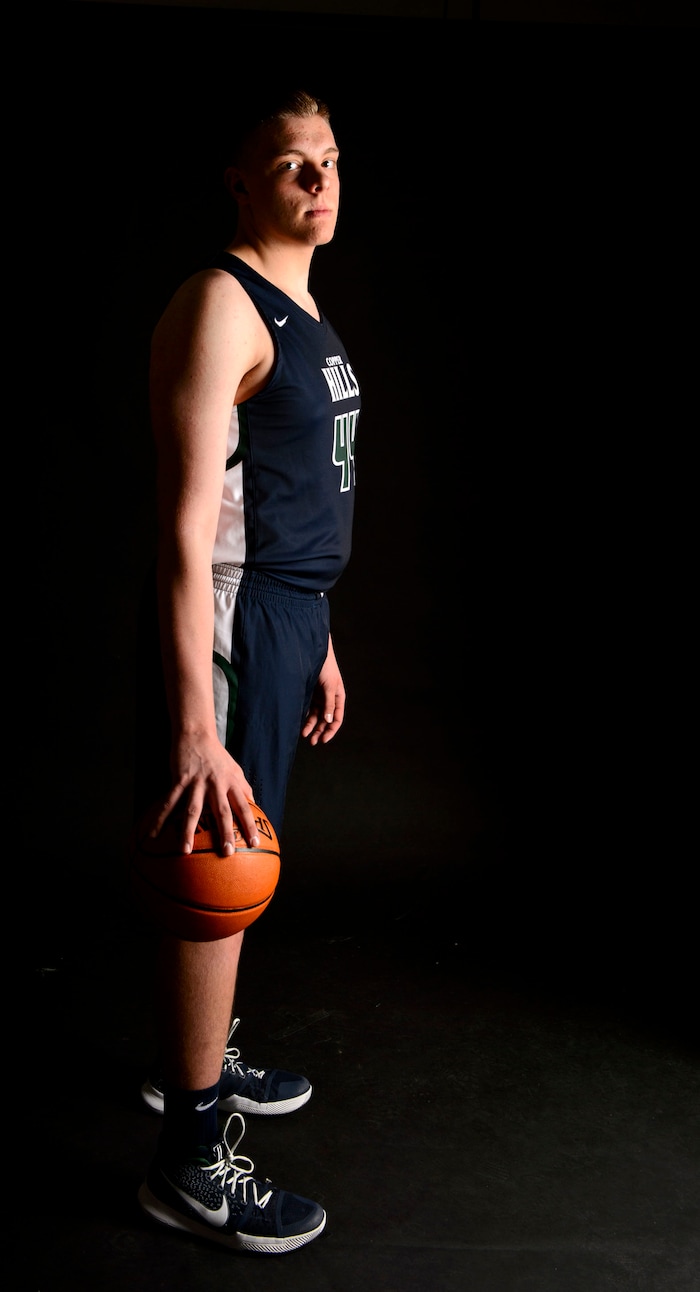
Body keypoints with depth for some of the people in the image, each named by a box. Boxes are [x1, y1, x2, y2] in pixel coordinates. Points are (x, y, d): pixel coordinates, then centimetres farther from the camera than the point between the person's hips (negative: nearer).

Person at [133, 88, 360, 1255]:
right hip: (230, 618, -9)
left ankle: (196, 1059, 39)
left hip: (292, 614, 9)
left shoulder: (302, 314, 15)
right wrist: (194, 728, -28)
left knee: (239, 863, 20)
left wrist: (318, 641, 23)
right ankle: (189, 1162, 13)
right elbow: (188, 524, -23)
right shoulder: (220, 307, -16)